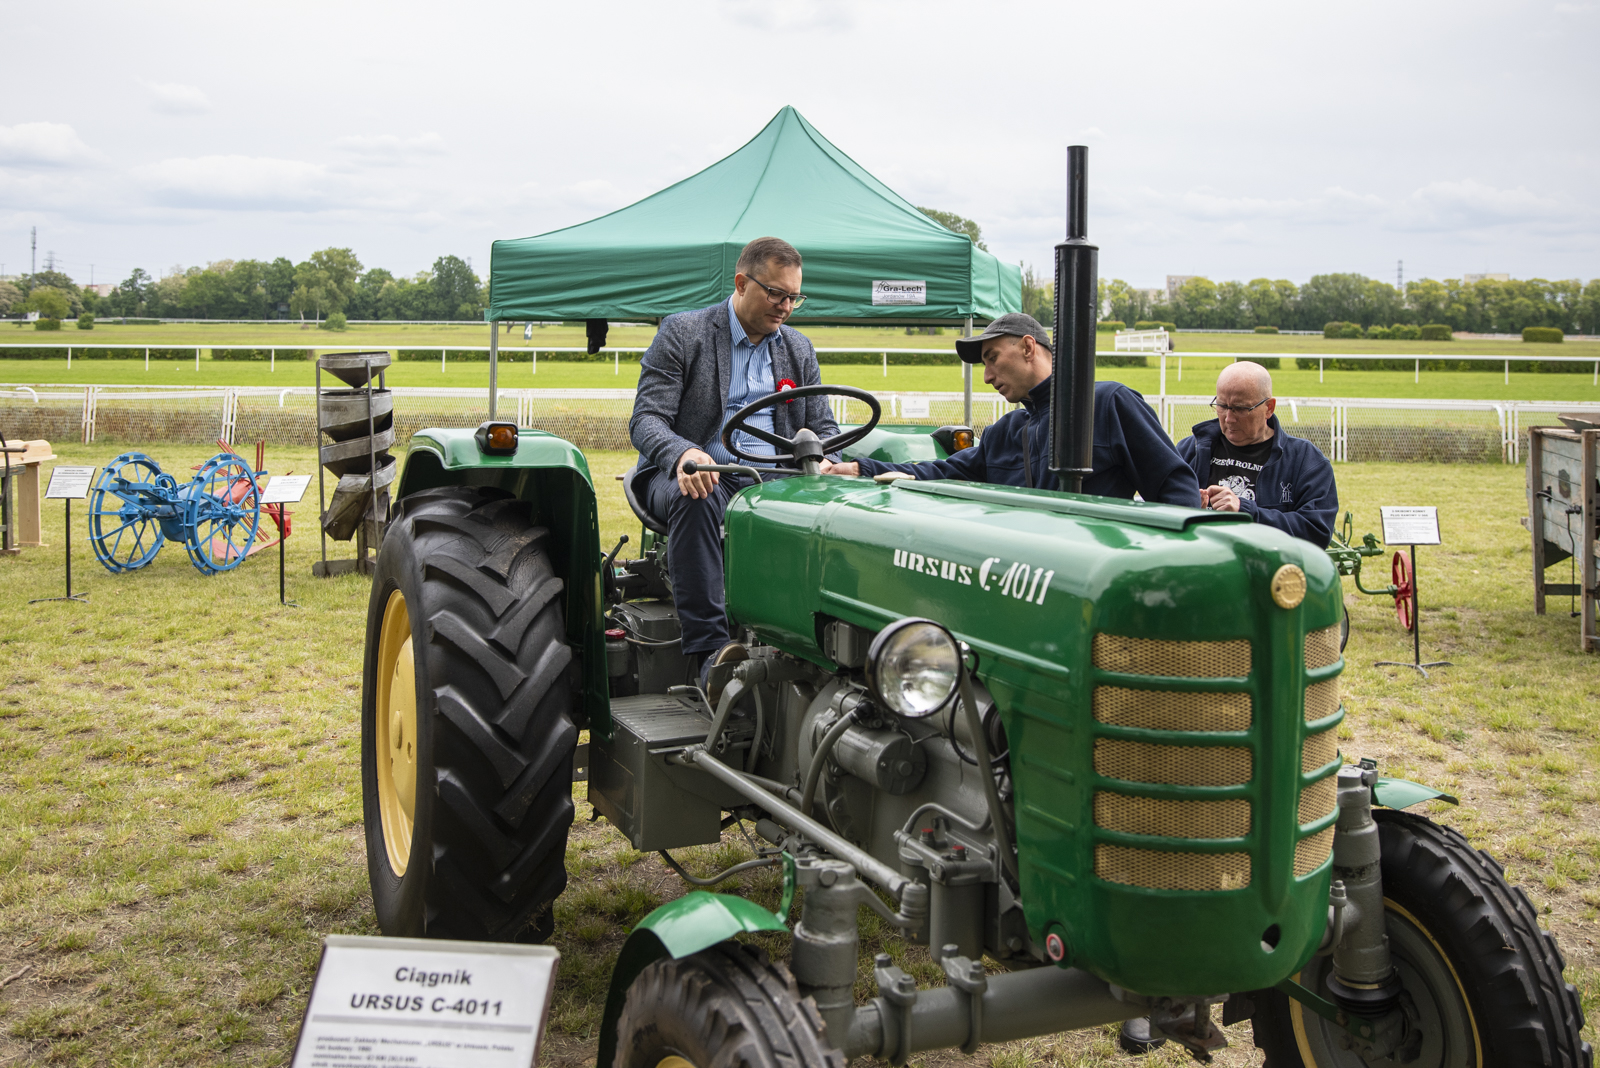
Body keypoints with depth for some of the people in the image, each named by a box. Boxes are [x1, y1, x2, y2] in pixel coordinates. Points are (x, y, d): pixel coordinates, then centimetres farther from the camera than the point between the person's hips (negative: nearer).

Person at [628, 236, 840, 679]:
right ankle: (709, 650, -35)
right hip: (693, 476, -3)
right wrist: (684, 453, -32)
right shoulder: (682, 333, 1)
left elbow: (823, 430, 16)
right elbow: (646, 419, -8)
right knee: (694, 498, -39)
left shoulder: (799, 350, 16)